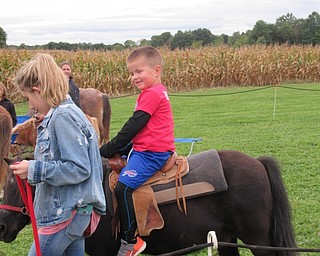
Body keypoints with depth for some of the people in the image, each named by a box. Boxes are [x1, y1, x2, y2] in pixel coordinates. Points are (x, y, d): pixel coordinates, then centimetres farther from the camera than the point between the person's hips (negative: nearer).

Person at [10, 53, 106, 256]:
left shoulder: (63, 117, -18)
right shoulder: (65, 112, 12)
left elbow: (79, 169, -22)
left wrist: (34, 169, -19)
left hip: (65, 214, -10)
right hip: (72, 212, 10)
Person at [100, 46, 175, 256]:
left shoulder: (151, 94, -13)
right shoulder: (158, 91, 18)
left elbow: (133, 127, -16)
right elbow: (136, 127, 22)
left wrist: (108, 150, -11)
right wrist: (114, 148, 20)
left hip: (151, 153, -12)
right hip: (145, 150, 12)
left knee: (123, 186, -20)